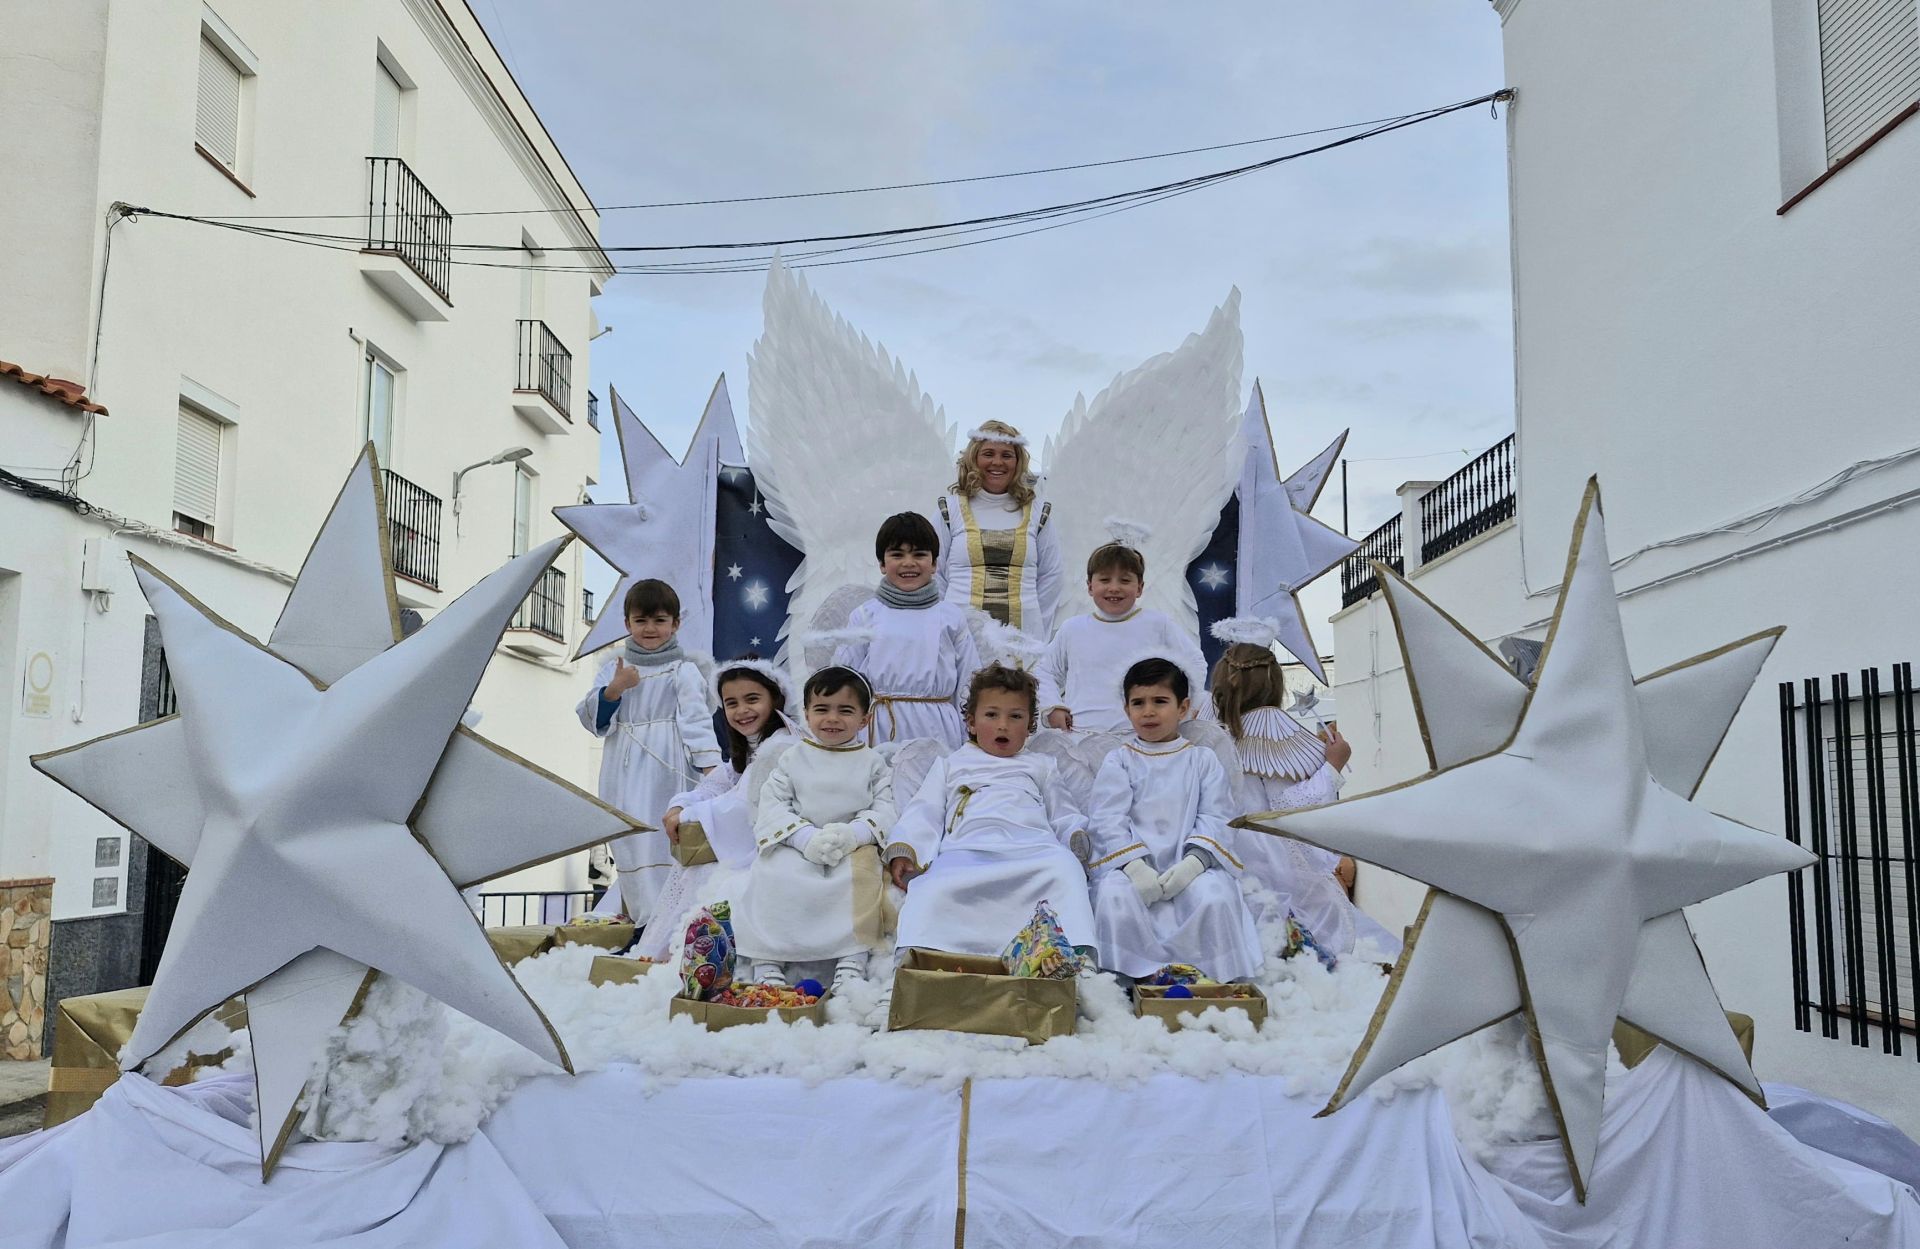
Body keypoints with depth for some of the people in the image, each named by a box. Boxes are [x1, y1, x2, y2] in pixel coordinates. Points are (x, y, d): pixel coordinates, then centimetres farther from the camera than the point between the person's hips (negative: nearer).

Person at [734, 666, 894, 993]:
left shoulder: (872, 762, 10)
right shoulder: (793, 758, 9)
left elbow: (884, 810, 0)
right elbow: (773, 806, -1)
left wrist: (850, 834, -22)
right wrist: (807, 837, -19)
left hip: (853, 847, 0)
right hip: (795, 846, 0)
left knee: (861, 877, -32)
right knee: (777, 878, -29)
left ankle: (852, 959, -27)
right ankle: (767, 959, -24)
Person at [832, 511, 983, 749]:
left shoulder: (952, 618, 7)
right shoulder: (864, 616, 6)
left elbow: (969, 686, 9)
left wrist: (971, 747, 7)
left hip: (937, 730, 0)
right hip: (880, 729, 0)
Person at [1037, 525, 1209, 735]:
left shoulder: (1159, 624, 7)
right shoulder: (1073, 629, 12)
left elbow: (1195, 663, 16)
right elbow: (1046, 671, 24)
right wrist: (1052, 708, 10)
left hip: (1138, 734, -1)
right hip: (1078, 732, 1)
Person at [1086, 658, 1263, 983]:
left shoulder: (1203, 760, 15)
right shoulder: (1119, 761, 14)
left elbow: (1216, 819, 2)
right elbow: (1107, 820, 0)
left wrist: (1194, 861, -18)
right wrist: (1133, 864, -18)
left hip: (1189, 866, 0)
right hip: (1130, 864, 0)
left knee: (1215, 896, -31)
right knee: (1114, 896, -32)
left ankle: (1220, 974, -18)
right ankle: (1133, 973, -23)